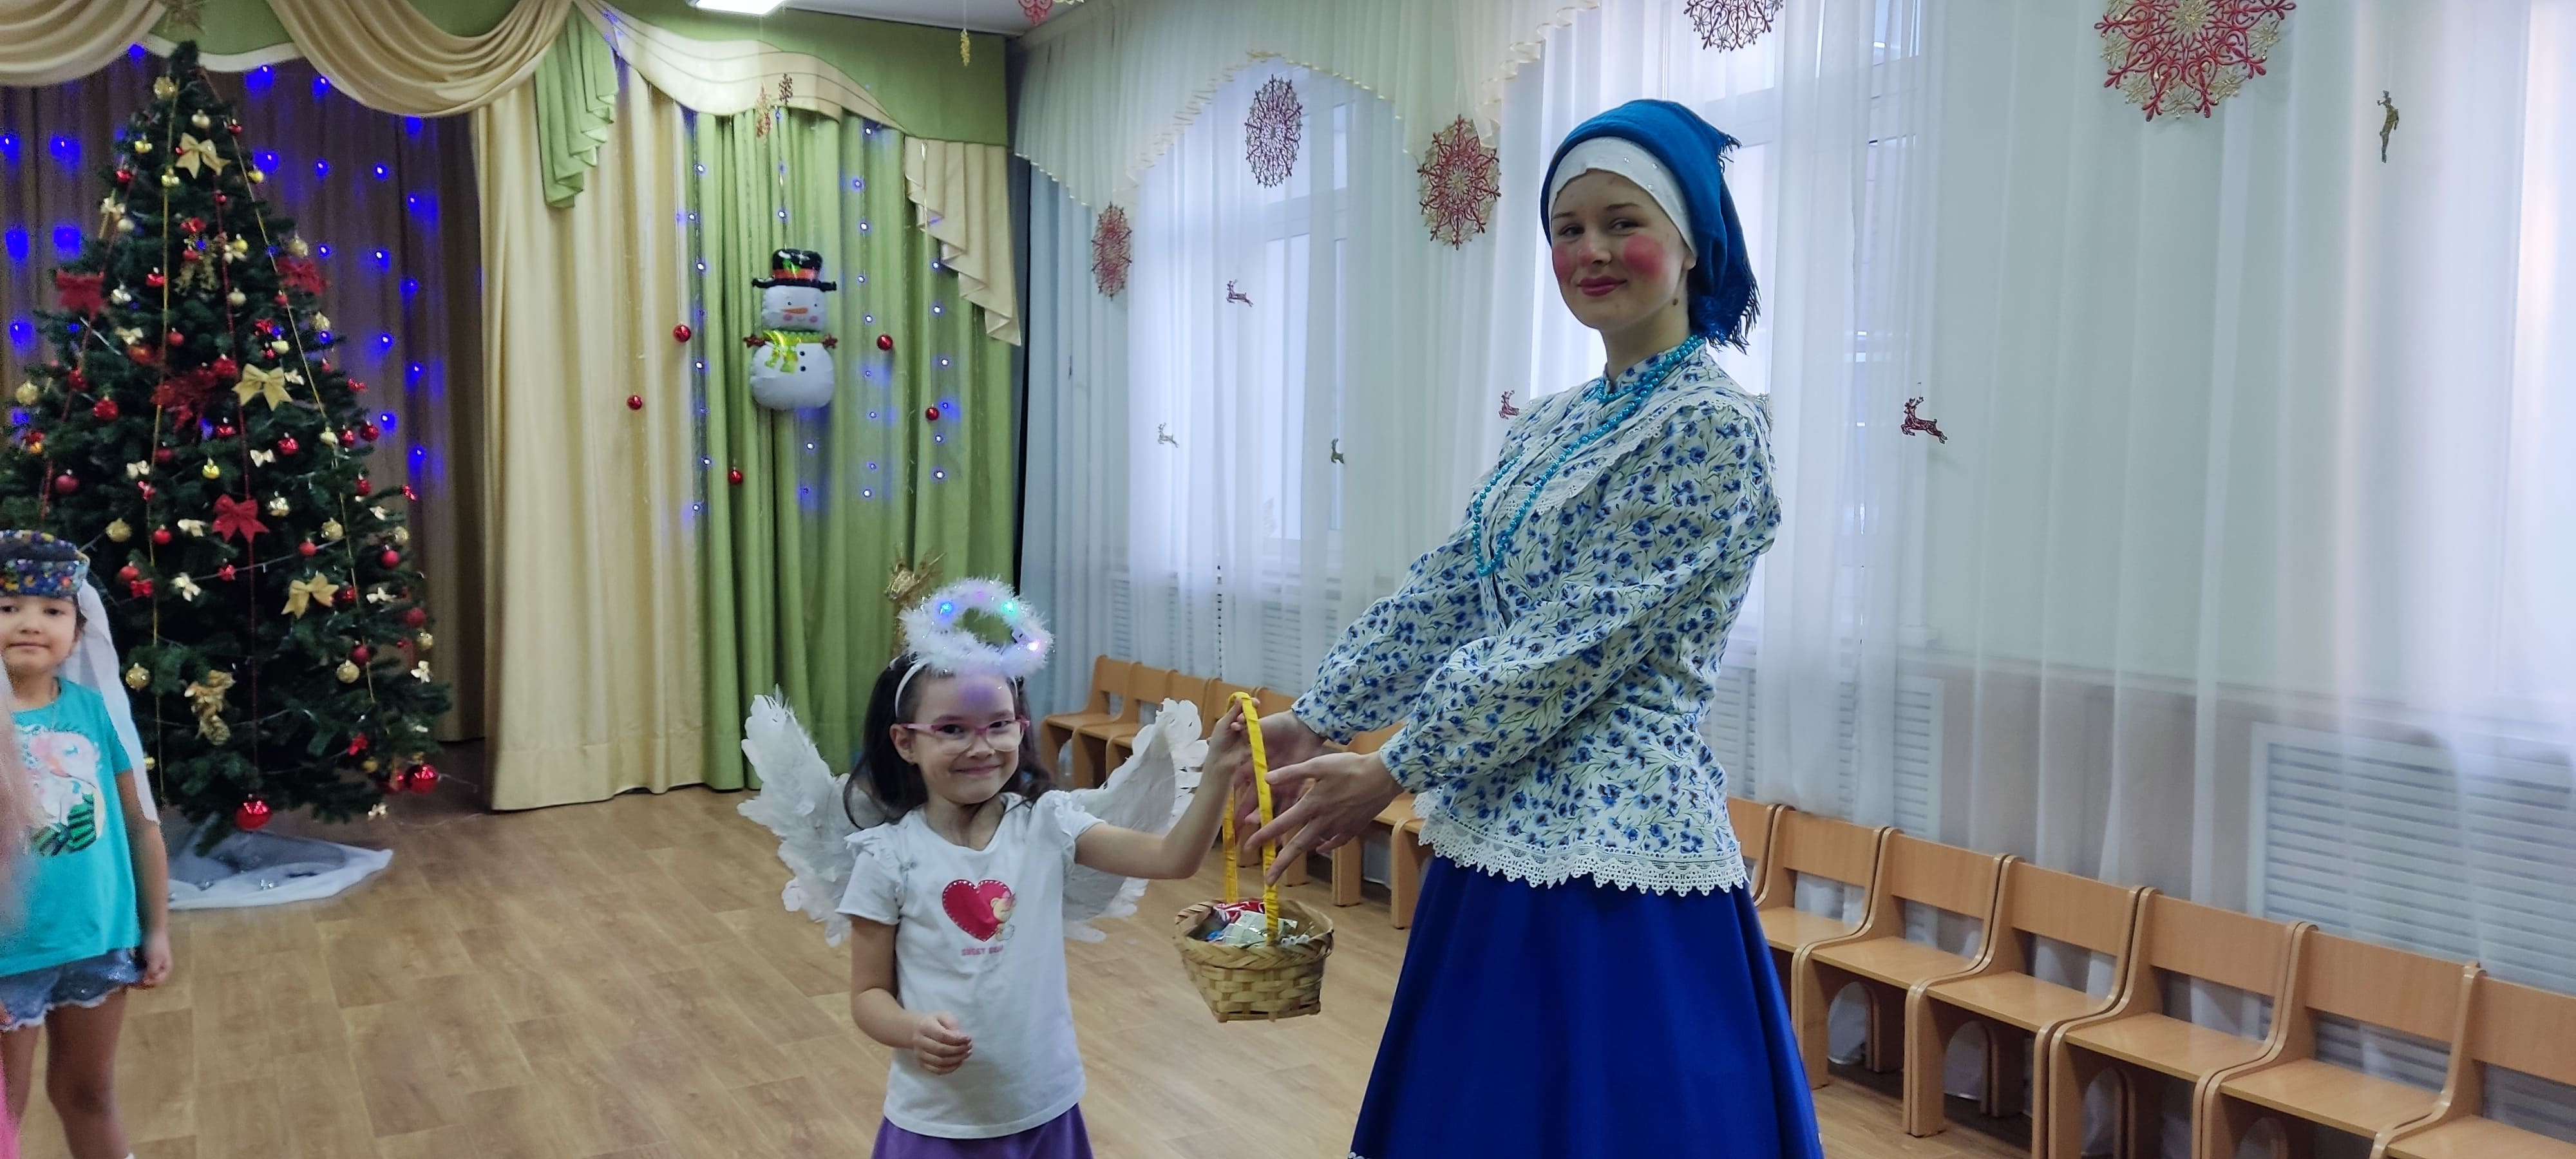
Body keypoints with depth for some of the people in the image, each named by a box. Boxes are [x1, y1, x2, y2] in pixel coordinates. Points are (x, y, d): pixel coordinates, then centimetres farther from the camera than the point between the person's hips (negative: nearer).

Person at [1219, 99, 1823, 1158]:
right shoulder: (1551, 426, 13)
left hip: (1612, 842, -8)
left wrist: (1391, 774, -15)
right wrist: (1312, 718, 4)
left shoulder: (1711, 426, -13)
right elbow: (1443, 594, 12)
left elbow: (1583, 644, -18)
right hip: (1502, 837, 8)